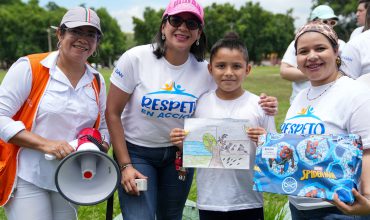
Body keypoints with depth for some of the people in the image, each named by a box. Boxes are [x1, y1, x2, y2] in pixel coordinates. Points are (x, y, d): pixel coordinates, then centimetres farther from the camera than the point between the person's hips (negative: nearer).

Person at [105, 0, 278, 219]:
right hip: (136, 152, -2)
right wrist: (125, 165, -12)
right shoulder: (135, 59, -15)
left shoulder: (205, 70, -9)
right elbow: (113, 114, -10)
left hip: (180, 154, 3)